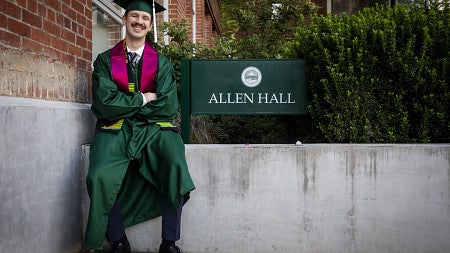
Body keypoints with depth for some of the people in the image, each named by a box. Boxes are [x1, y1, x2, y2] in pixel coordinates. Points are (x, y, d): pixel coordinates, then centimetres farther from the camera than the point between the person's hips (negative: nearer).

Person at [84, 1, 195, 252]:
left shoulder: (162, 63, 10)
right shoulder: (105, 60, 8)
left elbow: (168, 107, -2)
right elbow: (105, 104, -5)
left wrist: (125, 106, -3)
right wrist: (143, 98, -4)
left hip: (154, 127, 1)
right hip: (115, 129, 0)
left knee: (176, 166, -30)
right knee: (101, 177, -29)